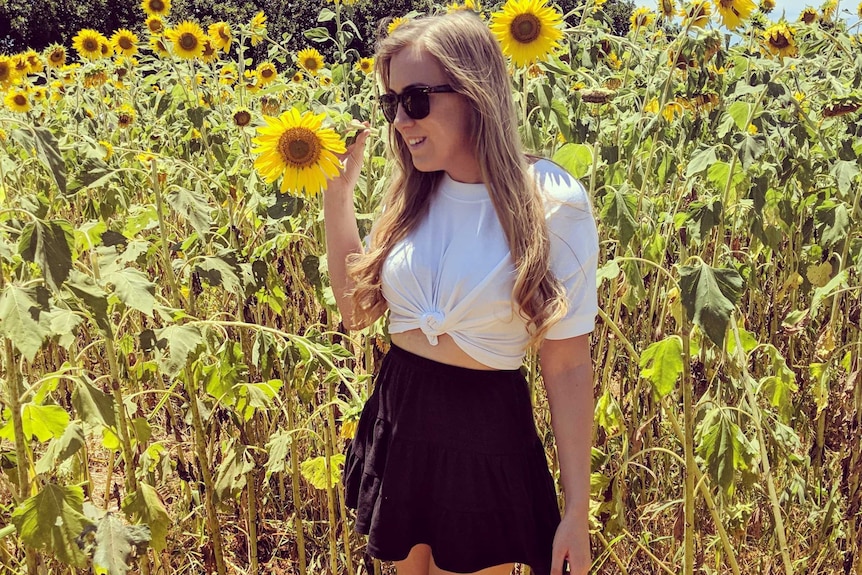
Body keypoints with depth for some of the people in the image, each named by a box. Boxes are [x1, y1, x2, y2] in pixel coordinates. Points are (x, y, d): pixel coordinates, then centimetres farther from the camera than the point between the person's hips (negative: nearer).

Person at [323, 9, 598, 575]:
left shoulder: (553, 203, -16)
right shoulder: (412, 193, 0)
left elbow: (569, 364, -12)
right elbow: (358, 308, 6)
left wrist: (576, 509, -10)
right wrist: (337, 192, -1)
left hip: (486, 436, -5)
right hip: (397, 420, 5)